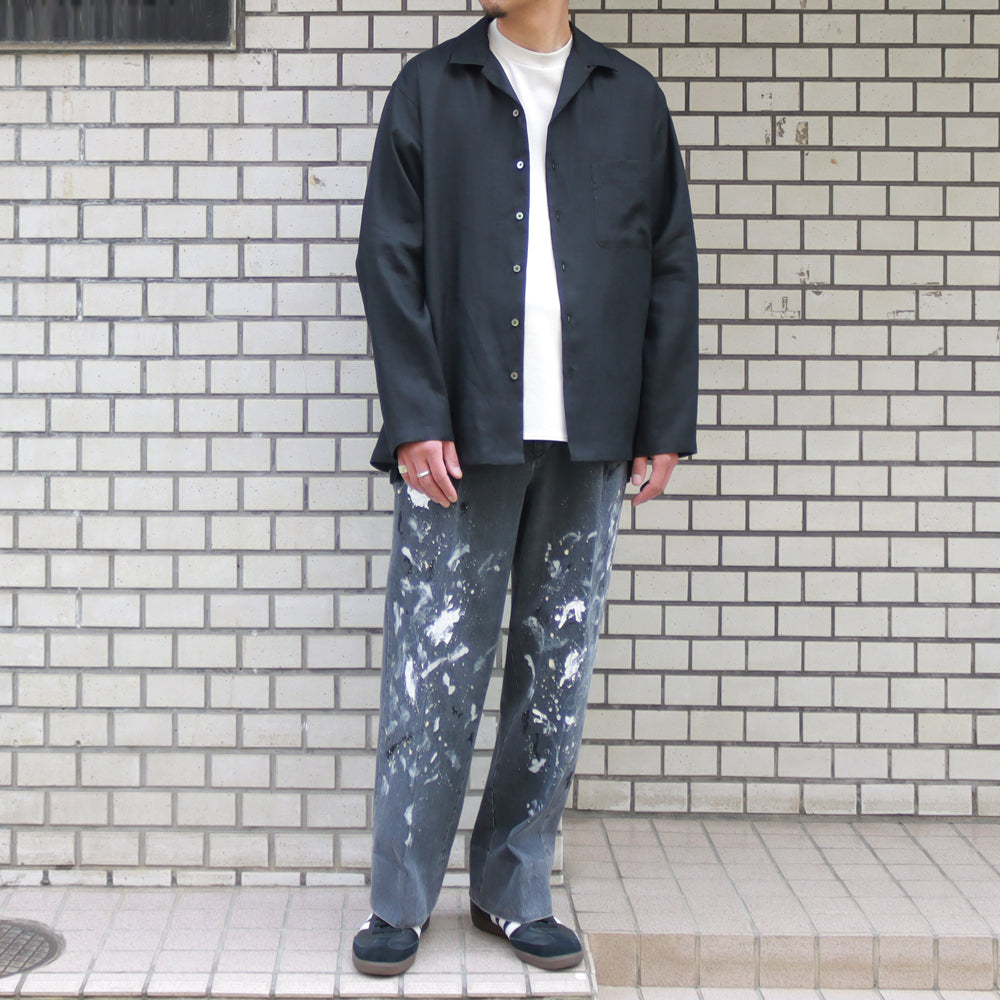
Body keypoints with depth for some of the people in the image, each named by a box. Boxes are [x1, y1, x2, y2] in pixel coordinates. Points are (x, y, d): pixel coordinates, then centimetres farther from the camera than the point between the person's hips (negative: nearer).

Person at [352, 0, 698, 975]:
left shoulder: (632, 99, 12)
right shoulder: (431, 88, 7)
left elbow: (670, 270, 11)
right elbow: (391, 261, 1)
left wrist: (664, 423, 5)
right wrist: (415, 419, -8)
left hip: (588, 439, 2)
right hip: (462, 432, -2)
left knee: (556, 677, 7)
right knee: (432, 674, -1)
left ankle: (514, 892, 21)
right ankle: (398, 902, 12)